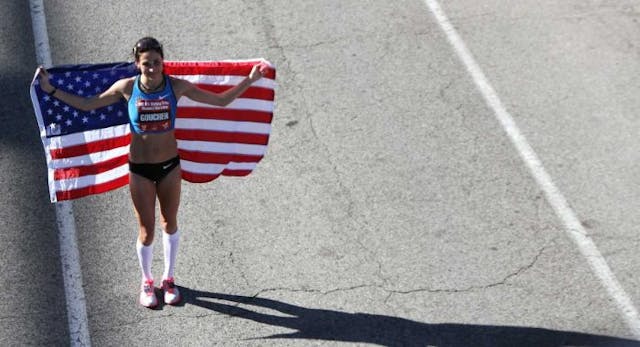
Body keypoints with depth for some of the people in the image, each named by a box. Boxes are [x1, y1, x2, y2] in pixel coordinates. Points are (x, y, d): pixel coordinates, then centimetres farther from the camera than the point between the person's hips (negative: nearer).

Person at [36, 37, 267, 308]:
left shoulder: (178, 86, -13)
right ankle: (147, 281, 34)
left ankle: (168, 278, 39)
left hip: (170, 165, 1)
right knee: (146, 231, 8)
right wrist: (51, 90, -5)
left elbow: (221, 100, -5)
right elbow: (86, 105, -2)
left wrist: (250, 80, -13)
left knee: (170, 224, 17)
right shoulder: (126, 88, -14)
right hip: (140, 169, -1)